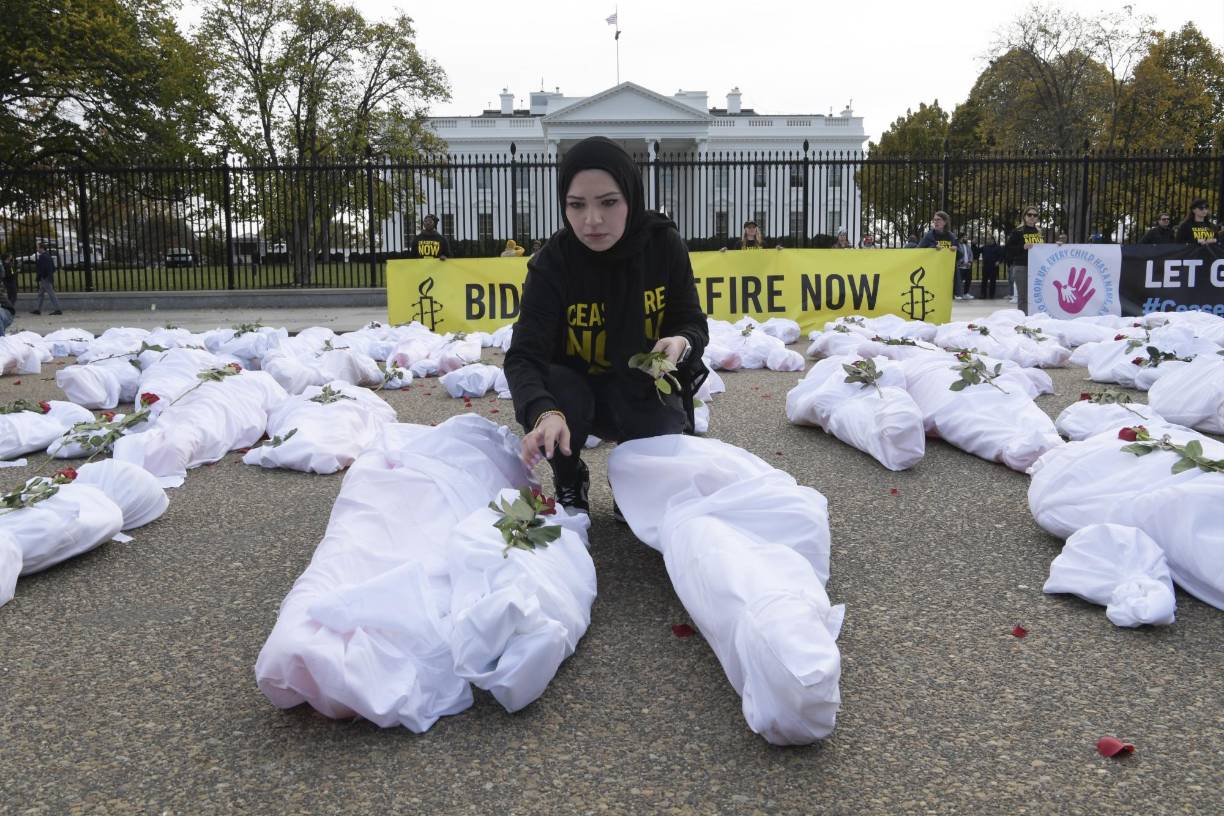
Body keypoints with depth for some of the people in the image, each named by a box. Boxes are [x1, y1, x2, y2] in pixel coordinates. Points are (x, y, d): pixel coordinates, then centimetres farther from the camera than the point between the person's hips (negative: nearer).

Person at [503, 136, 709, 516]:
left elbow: (693, 324, -6)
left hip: (644, 389, 1)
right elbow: (523, 356, -30)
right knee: (556, 391, -35)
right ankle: (570, 484, -1)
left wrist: (682, 343, -32)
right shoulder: (551, 264, -21)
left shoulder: (664, 245, -15)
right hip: (578, 389, -1)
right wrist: (545, 413, -51)